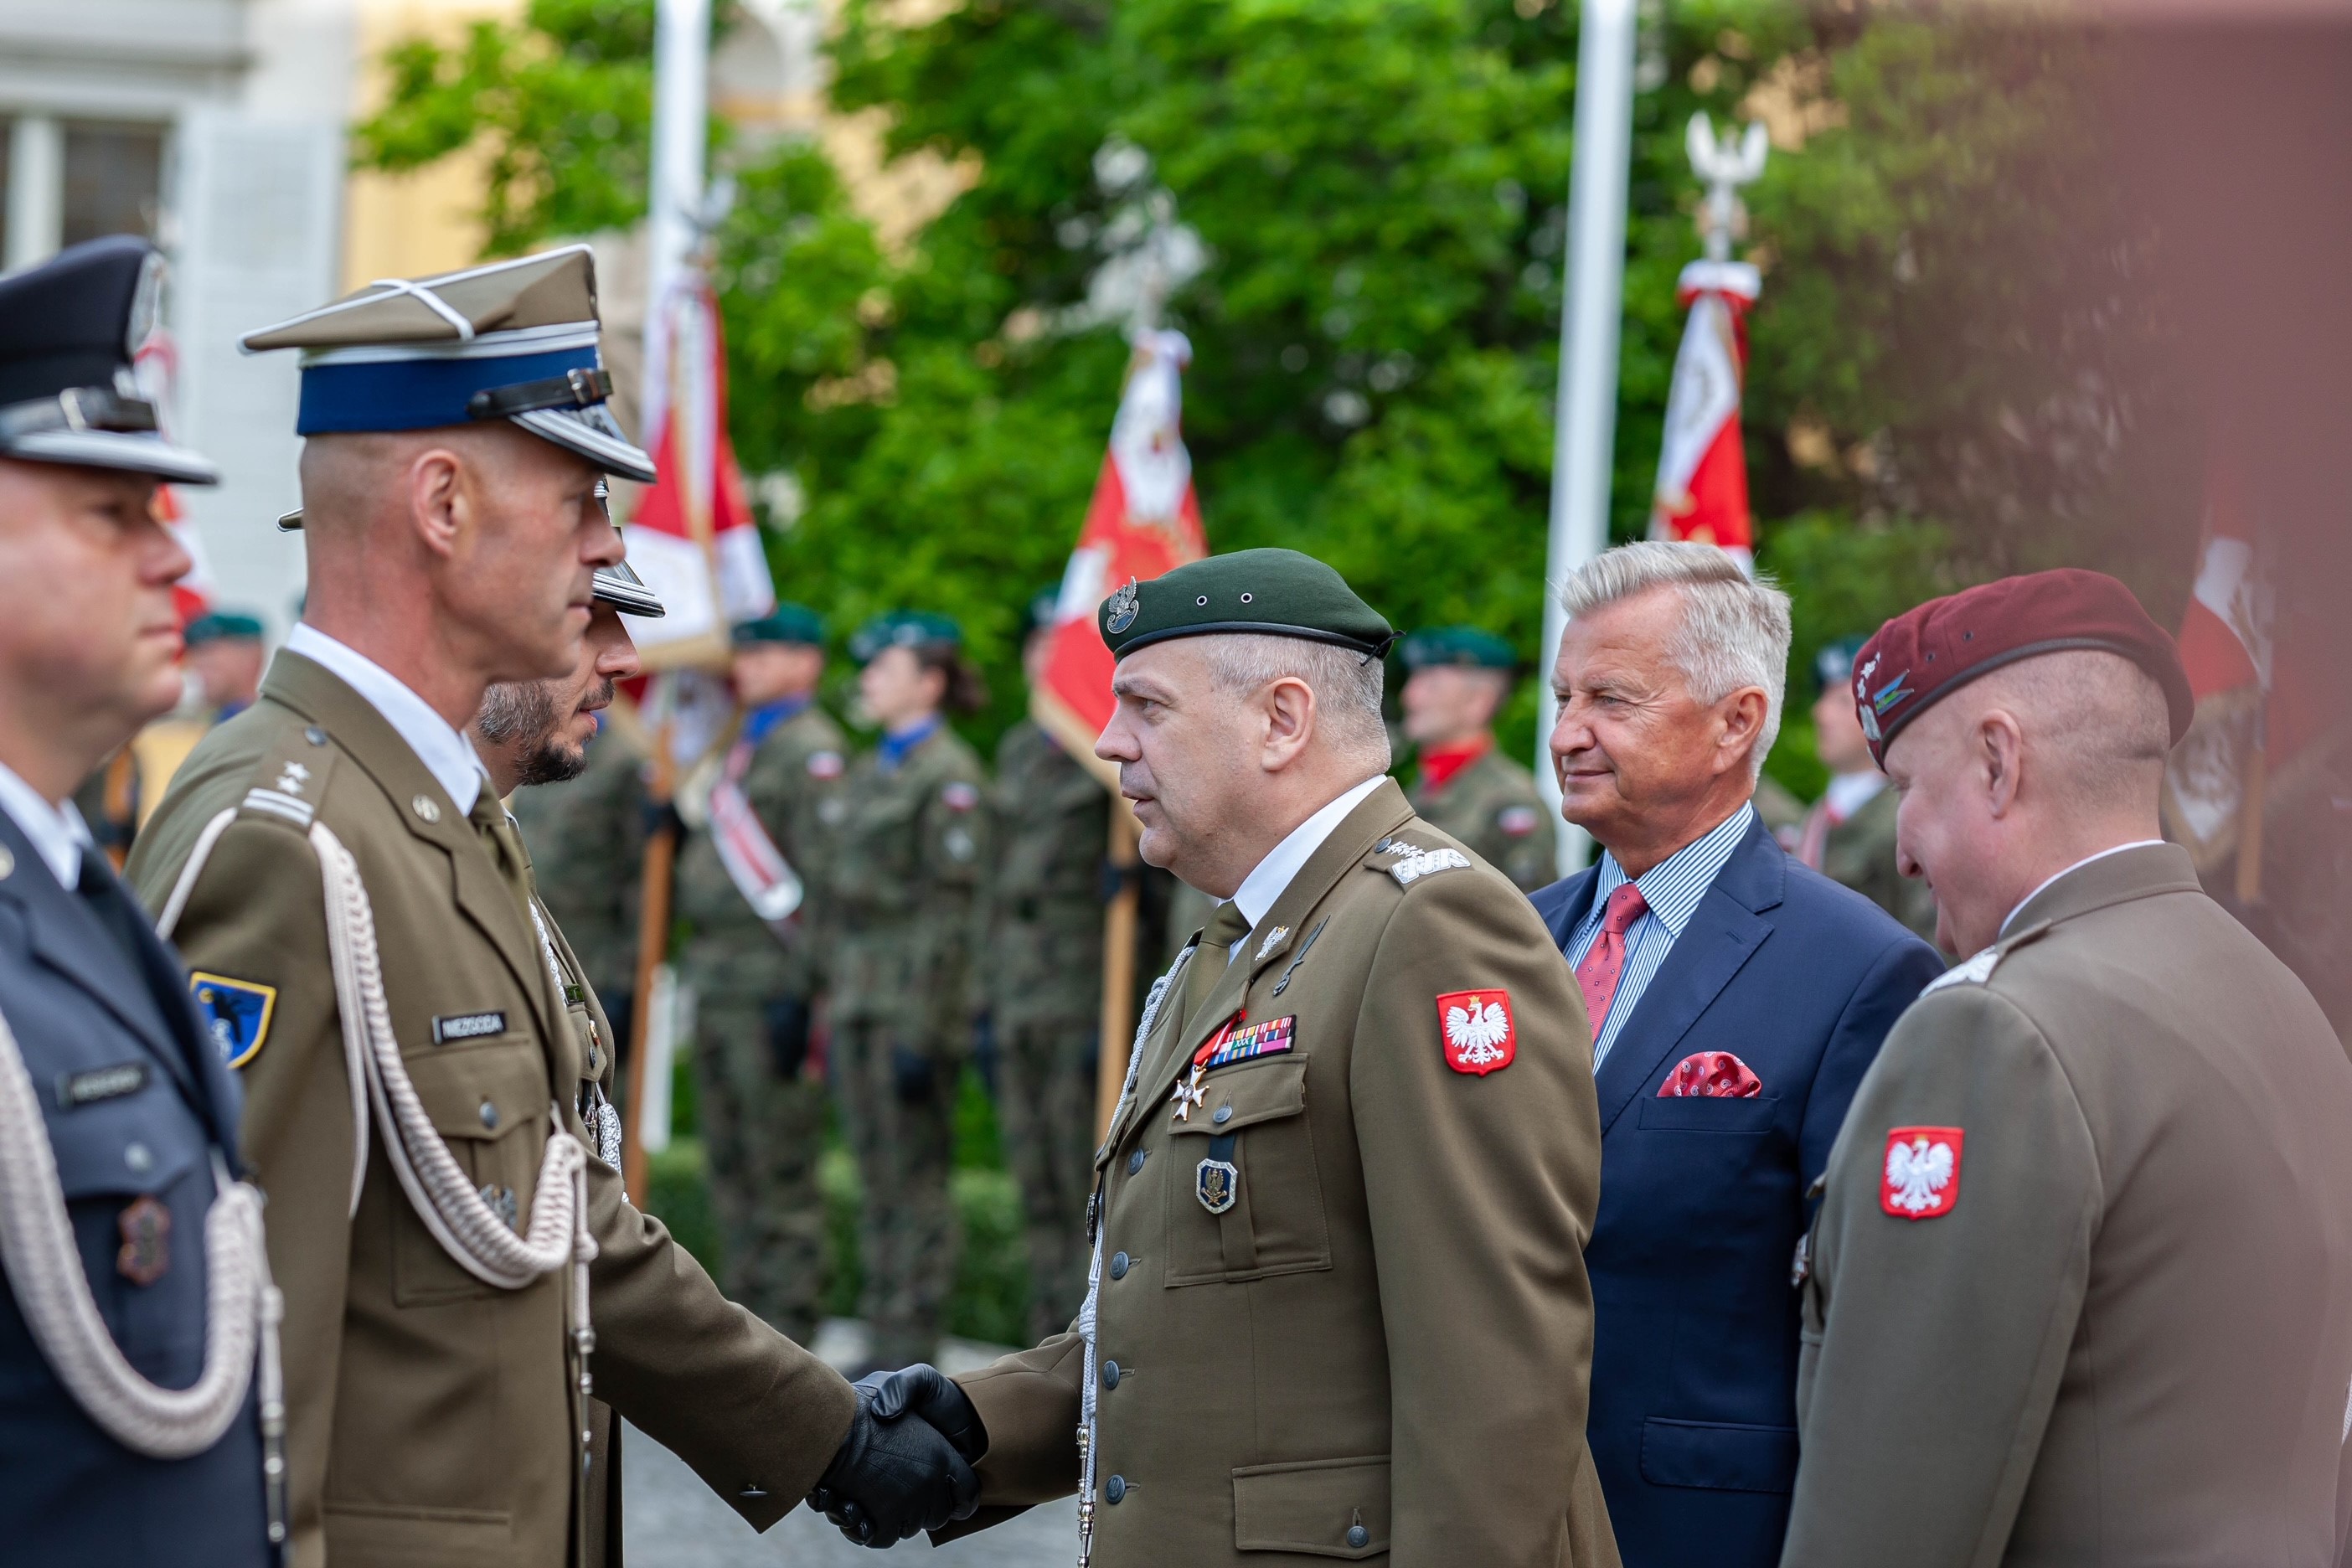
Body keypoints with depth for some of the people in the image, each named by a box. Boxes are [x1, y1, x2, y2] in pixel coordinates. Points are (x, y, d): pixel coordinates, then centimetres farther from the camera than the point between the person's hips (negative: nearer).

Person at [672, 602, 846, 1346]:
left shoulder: (813, 752, -10)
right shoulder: (743, 748, 19)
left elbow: (824, 879, -16)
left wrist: (800, 990, -20)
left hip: (771, 986, -10)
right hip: (717, 979, 10)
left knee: (781, 1171, -6)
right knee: (730, 1166, 12)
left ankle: (787, 1331, -4)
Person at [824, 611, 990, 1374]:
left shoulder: (950, 776, -10)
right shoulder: (870, 771, 17)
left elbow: (948, 914, -14)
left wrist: (923, 1032, -17)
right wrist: (831, 1007, 17)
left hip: (916, 1000, -9)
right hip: (858, 997, 9)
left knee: (915, 1181, -5)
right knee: (878, 1181, 10)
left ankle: (911, 1357, -1)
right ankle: (882, 1348, 15)